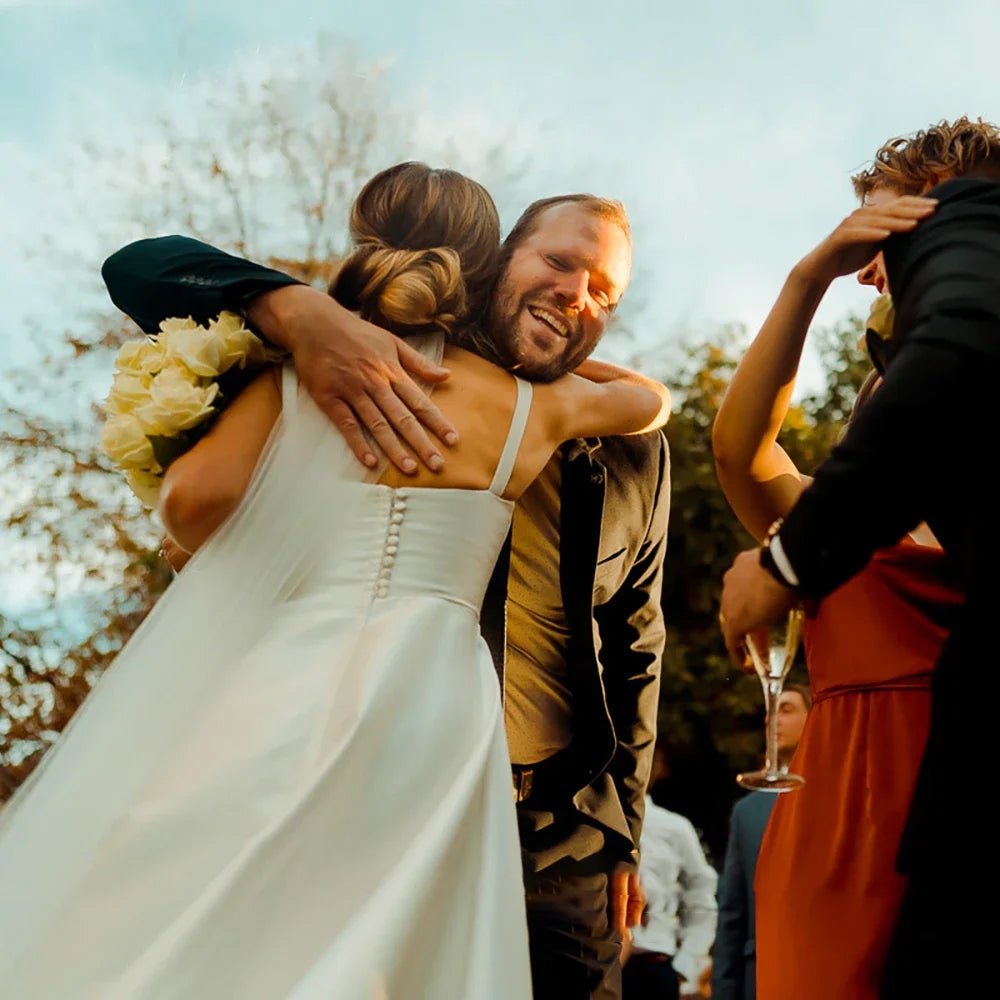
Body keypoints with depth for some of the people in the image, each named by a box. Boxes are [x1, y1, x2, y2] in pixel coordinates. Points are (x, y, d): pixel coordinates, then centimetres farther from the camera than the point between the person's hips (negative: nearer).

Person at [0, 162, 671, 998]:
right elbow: (654, 399, 27)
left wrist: (240, 569, 13)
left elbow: (192, 494, -7)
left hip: (285, 694, -1)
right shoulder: (532, 405, 8)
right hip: (434, 716, 1)